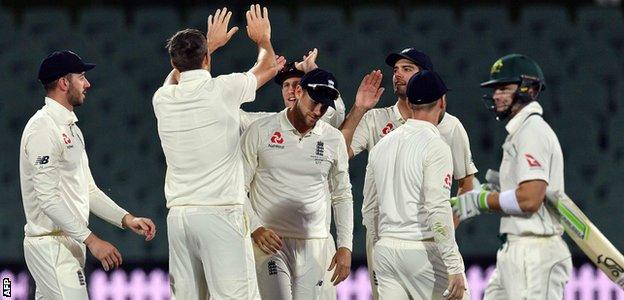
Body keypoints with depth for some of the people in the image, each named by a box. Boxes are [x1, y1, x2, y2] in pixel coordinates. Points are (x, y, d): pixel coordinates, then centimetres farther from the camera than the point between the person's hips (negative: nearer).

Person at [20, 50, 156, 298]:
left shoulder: (70, 128, 18)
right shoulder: (43, 127, -14)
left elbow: (87, 191, 21)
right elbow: (47, 197, -21)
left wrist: (127, 220, 7)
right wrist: (91, 240, -22)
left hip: (70, 242, 10)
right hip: (52, 246, -10)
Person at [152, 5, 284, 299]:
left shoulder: (163, 99, 7)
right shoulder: (223, 89, -4)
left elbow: (176, 76, 34)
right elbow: (266, 66, 17)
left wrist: (210, 43, 47)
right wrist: (263, 39, 39)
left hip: (178, 216, 5)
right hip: (220, 212, -5)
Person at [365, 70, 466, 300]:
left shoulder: (382, 145, 11)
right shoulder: (435, 145, -10)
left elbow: (371, 206, 16)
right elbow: (438, 209, -18)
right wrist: (454, 268, -18)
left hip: (386, 248, 6)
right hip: (424, 251, -6)